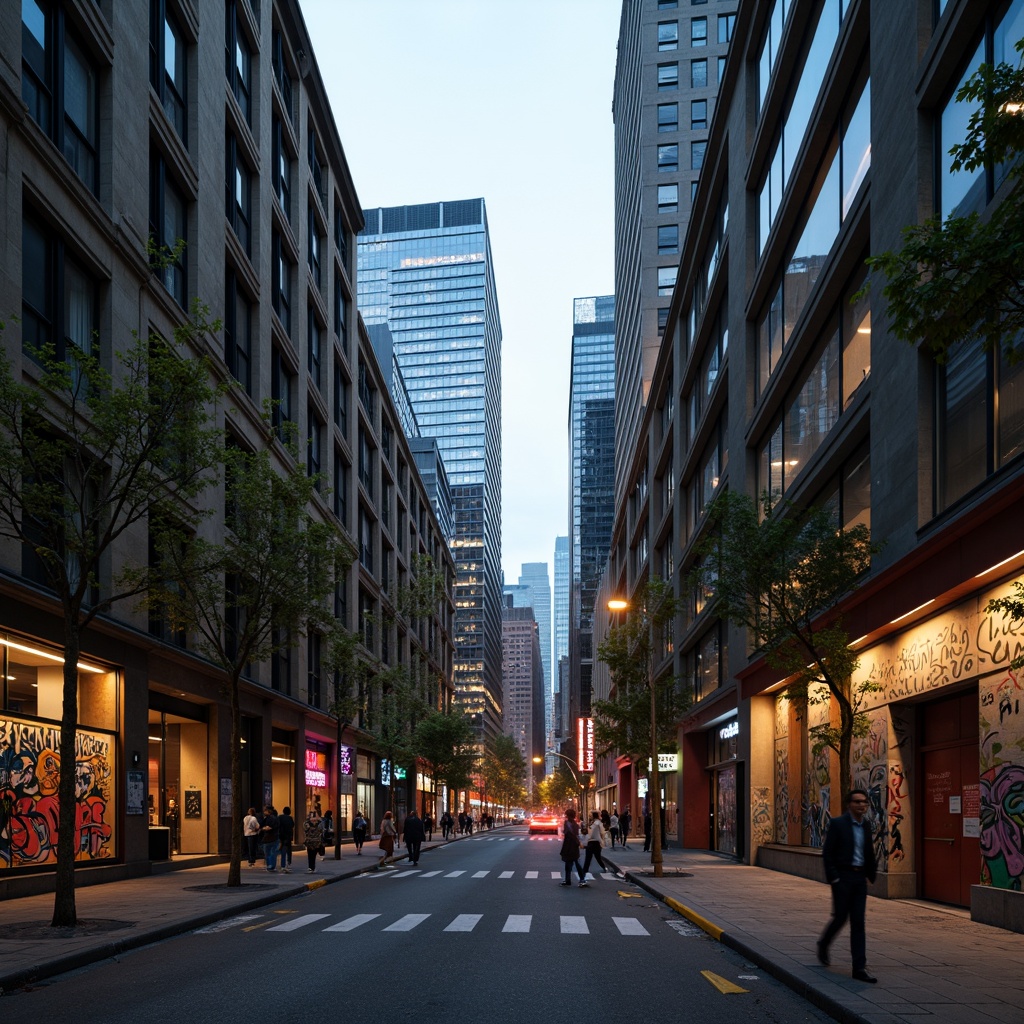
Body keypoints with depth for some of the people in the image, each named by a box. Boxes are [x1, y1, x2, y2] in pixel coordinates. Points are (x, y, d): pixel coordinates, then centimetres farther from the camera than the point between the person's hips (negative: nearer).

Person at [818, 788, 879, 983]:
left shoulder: (866, 825, 10)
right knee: (840, 917, -1)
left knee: (858, 922, 2)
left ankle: (859, 968, 1)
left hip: (860, 878, 5)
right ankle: (823, 945, 29)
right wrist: (833, 877, -13)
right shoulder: (837, 824, -7)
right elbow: (827, 852, -9)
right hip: (843, 876, -5)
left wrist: (870, 874, 13)